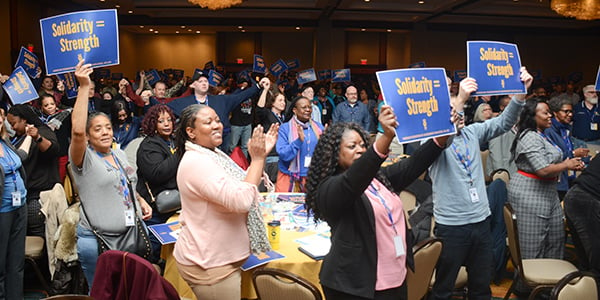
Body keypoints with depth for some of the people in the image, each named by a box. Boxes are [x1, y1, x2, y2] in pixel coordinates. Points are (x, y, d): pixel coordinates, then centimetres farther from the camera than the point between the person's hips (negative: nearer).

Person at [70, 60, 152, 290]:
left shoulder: (120, 155, 10)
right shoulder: (84, 159, -9)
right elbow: (77, 130, -29)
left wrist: (141, 202, 5)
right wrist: (84, 87, -30)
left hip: (133, 232, 6)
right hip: (97, 240, -6)